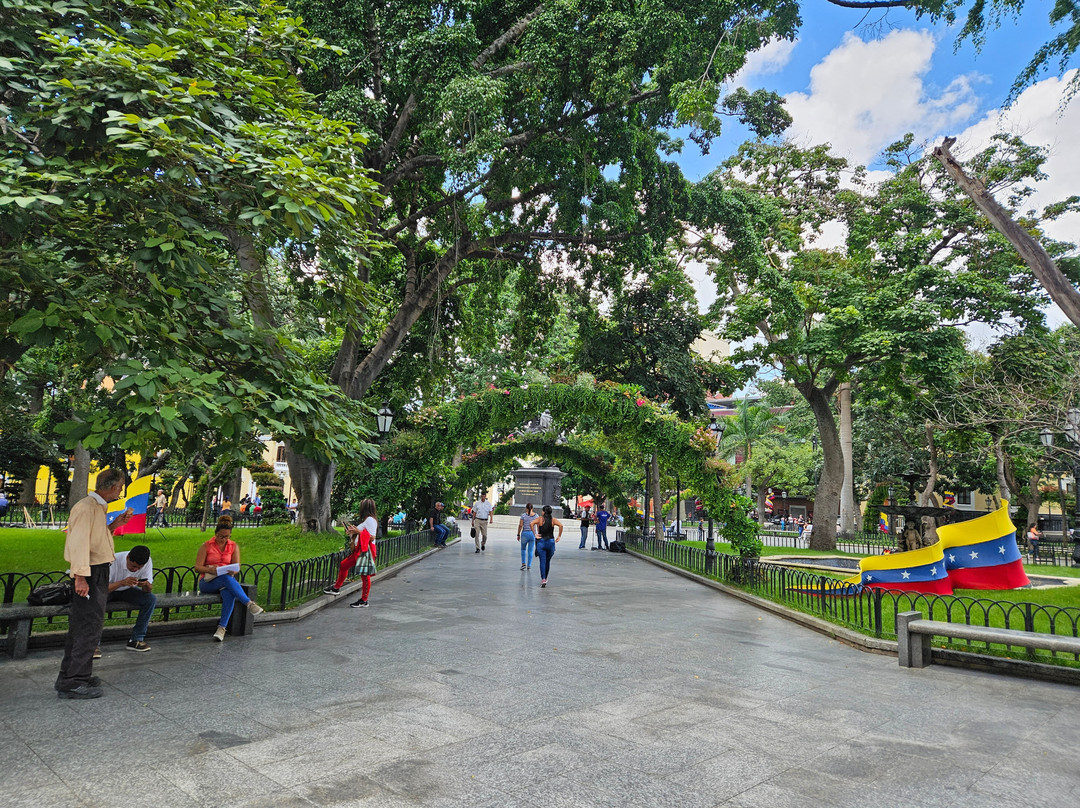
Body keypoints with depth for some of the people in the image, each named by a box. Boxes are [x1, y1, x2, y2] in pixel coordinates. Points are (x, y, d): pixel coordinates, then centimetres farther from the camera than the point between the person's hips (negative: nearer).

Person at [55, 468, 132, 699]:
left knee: (81, 626, 16)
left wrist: (113, 525, 12)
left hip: (98, 574, 11)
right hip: (90, 575, -11)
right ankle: (74, 683, -1)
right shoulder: (86, 507, -16)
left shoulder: (98, 507, 16)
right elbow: (78, 541, -24)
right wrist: (80, 576, -28)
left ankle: (69, 677, 26)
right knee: (90, 627, -7)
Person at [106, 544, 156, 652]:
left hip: (127, 590, 3)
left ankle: (136, 640, -15)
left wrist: (146, 585, -38)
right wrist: (122, 582, -45)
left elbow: (148, 589, -14)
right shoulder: (114, 561, -30)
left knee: (152, 599, -22)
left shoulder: (147, 562, -20)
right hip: (109, 590, -3)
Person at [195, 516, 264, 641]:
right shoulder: (206, 546, 4)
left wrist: (233, 571, -22)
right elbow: (197, 567, -3)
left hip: (227, 579, 2)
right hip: (208, 582, -2)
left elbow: (237, 566, 4)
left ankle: (222, 627, -40)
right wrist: (210, 570, -24)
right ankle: (249, 604, -40)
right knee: (227, 578, -38)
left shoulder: (233, 546, 11)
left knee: (229, 593, -38)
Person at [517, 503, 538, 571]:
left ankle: (523, 563, 7)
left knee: (523, 549, 18)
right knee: (530, 551, 10)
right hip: (533, 534, 2)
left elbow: (520, 525, -6)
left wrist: (518, 534, 3)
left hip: (525, 533, -1)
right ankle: (529, 565, 11)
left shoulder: (524, 515, -6)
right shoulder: (536, 515, 1)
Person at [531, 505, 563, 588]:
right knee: (548, 561, 17)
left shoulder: (540, 519, 0)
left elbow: (531, 523, -17)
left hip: (541, 541, -1)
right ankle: (545, 578, 29)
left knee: (542, 561, -2)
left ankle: (543, 579, -16)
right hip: (551, 541, 2)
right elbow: (561, 525, -14)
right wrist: (559, 536, -7)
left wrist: (535, 534, -12)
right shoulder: (553, 519, 2)